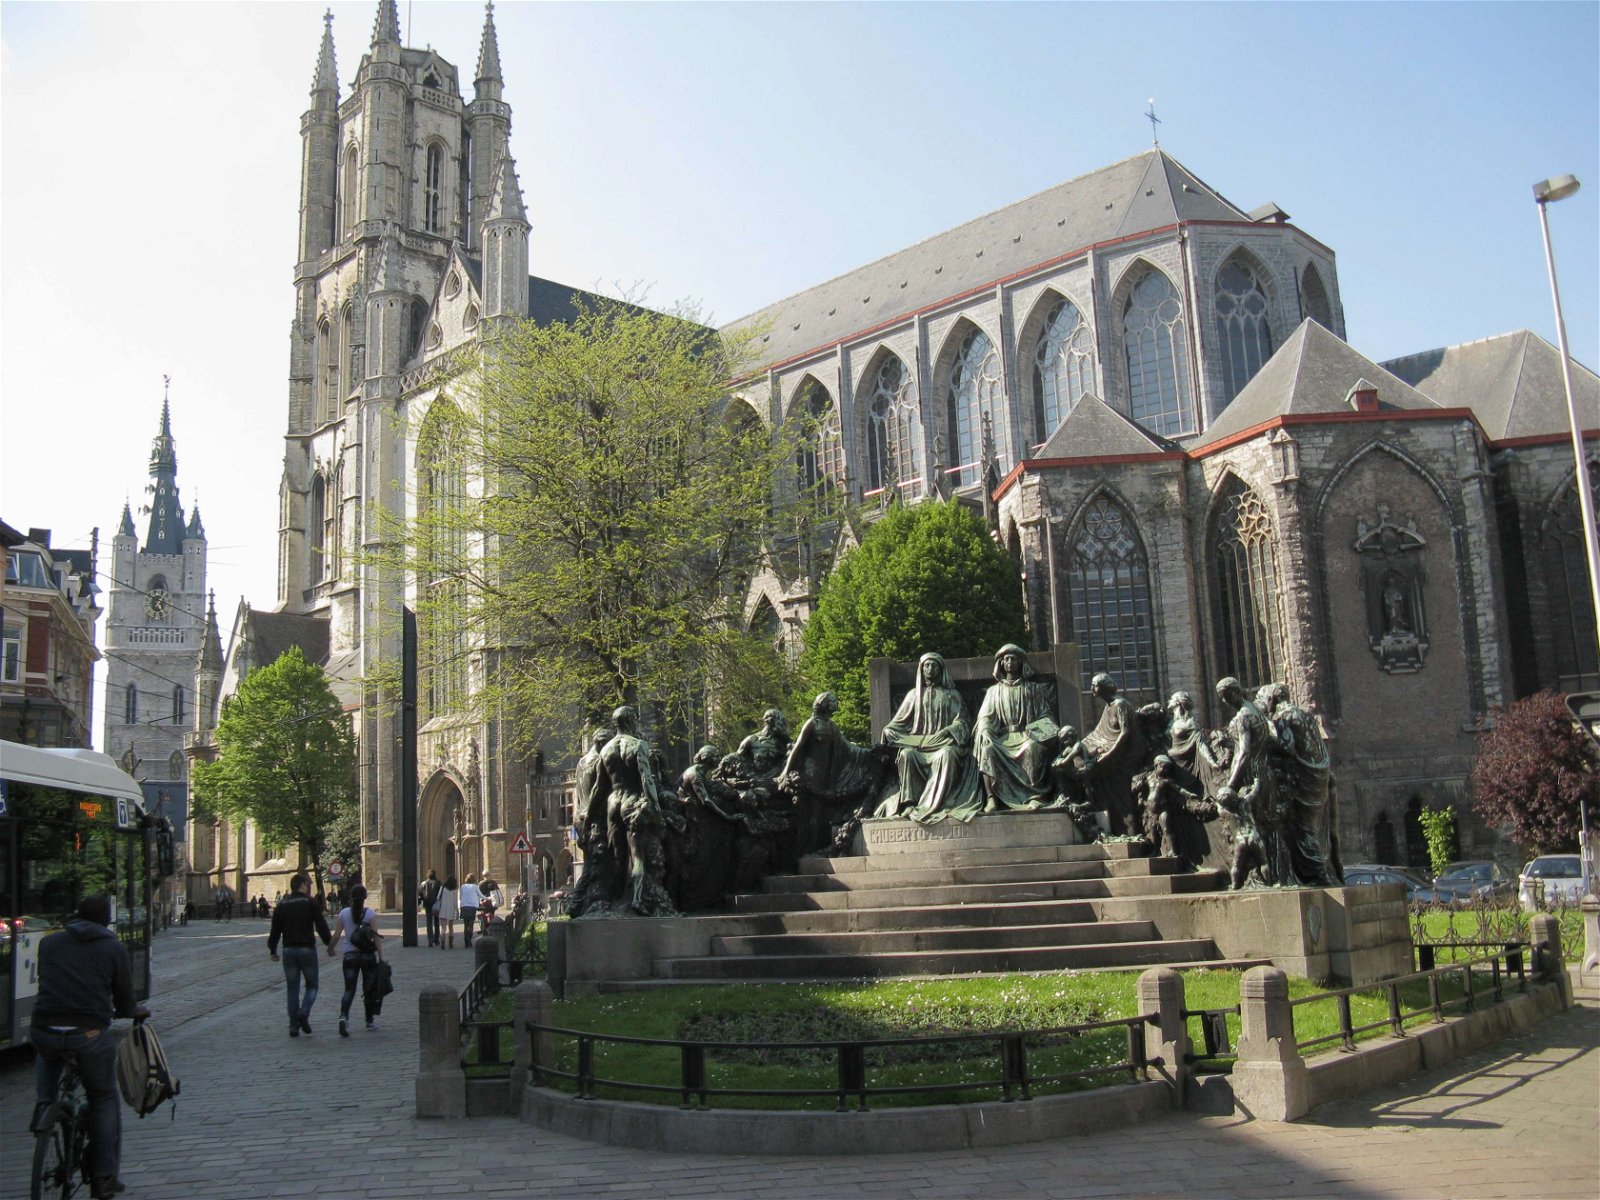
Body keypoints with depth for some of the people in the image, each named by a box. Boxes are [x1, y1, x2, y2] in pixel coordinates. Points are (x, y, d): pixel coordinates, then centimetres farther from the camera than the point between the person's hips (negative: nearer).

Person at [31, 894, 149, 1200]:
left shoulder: (49, 943, 13)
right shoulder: (114, 949, 5)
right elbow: (125, 1005, 8)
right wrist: (137, 1011, 31)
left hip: (45, 1033, 2)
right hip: (90, 1036, -2)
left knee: (47, 1054, 36)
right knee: (104, 1099, 15)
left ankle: (44, 1103, 16)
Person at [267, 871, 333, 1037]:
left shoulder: (281, 905, 7)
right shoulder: (310, 903, -5)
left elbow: (275, 930, 9)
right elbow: (321, 926, -6)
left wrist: (273, 950, 18)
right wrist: (329, 943, 6)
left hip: (289, 950, 4)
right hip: (307, 949, -3)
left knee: (292, 989, 10)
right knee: (311, 985, 9)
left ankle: (293, 1025, 7)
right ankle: (304, 1013, -15)